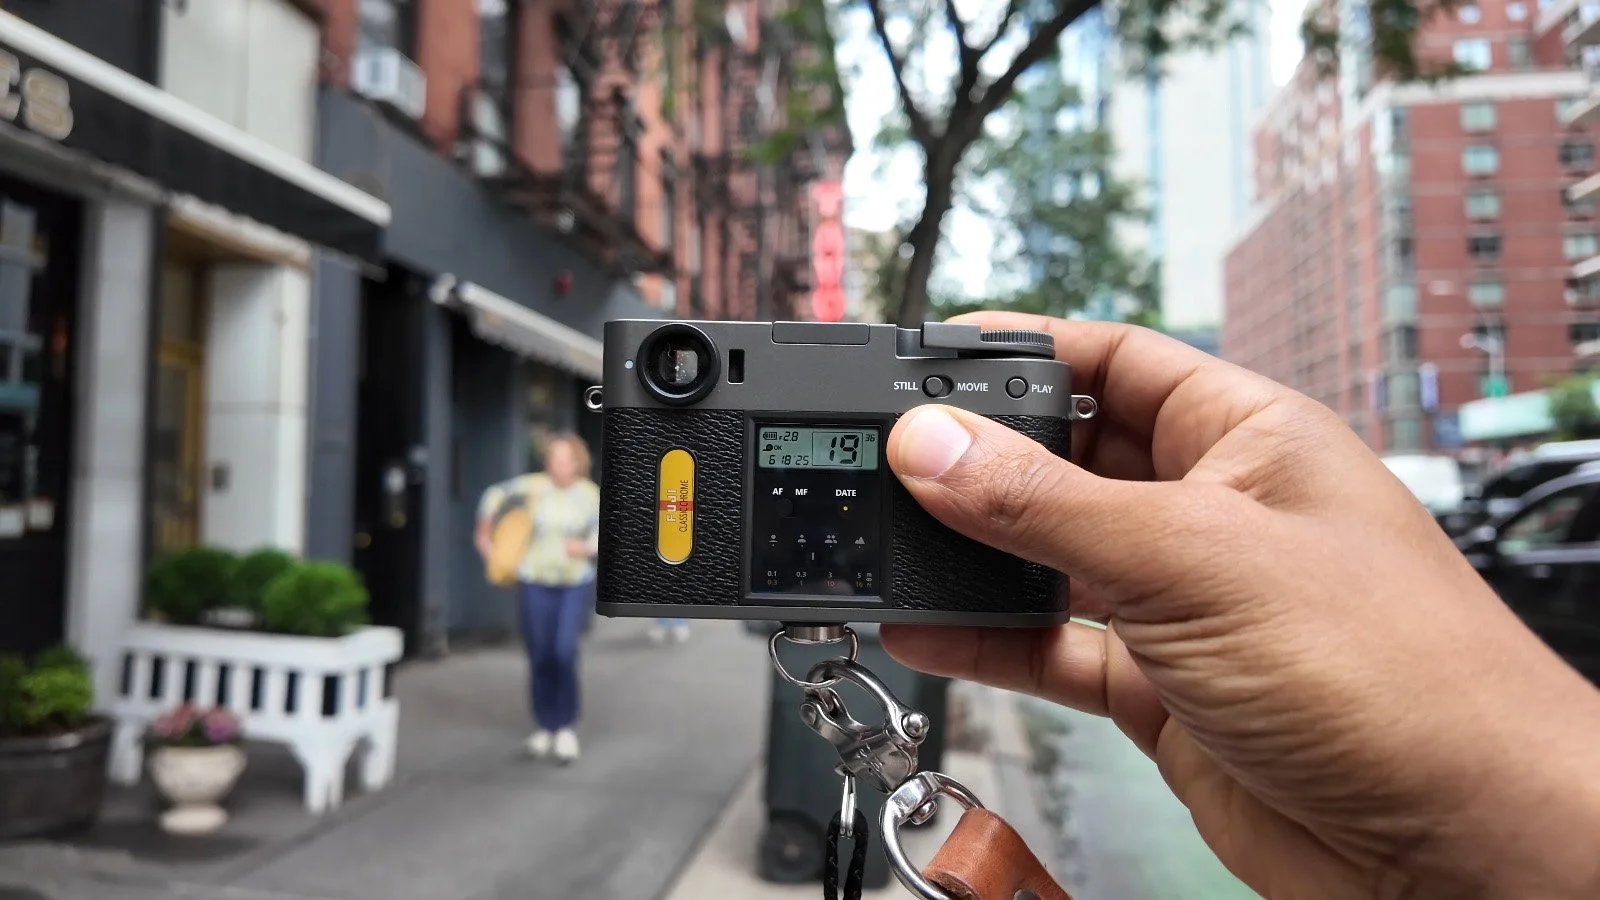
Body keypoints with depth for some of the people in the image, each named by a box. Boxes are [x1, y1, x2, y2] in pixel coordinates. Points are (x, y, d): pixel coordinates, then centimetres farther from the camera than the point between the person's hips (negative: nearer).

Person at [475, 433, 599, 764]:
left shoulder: (590, 495, -6)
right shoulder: (534, 486, -7)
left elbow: (599, 537, -2)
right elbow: (496, 494, 10)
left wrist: (587, 548, -23)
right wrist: (484, 531, 15)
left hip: (575, 584, -1)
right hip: (535, 583, 1)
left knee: (565, 652, -17)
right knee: (539, 657, 5)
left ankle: (567, 727, -1)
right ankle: (544, 727, 23)